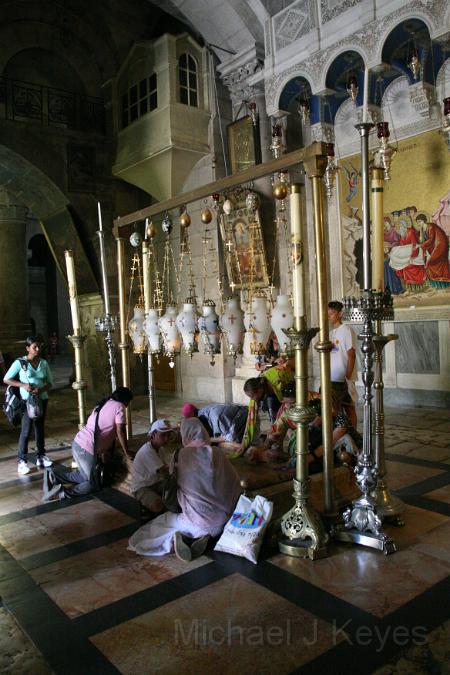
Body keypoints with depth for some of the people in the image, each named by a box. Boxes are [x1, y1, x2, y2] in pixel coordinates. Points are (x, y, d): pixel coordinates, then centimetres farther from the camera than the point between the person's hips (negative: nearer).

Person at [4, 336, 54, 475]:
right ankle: (22, 461, 4)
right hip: (27, 400, -4)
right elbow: (6, 379, -5)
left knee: (40, 428, 13)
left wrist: (41, 389, -14)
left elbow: (50, 383, 6)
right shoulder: (20, 363, -8)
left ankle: (41, 456, 23)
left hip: (42, 399, 4)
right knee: (26, 431, -4)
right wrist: (23, 385, -17)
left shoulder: (44, 363, 3)